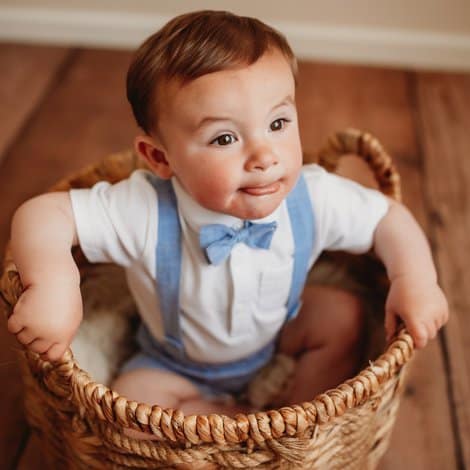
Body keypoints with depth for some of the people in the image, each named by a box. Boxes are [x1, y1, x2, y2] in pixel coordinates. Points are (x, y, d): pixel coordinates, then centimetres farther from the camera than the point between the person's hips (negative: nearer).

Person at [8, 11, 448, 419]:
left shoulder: (313, 198, -29)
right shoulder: (144, 212, -39)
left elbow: (388, 217, -15)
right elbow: (42, 215, -35)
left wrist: (415, 279, -32)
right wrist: (53, 283, -54)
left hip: (277, 330, 3)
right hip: (176, 365, -2)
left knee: (343, 314, -13)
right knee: (132, 400, -23)